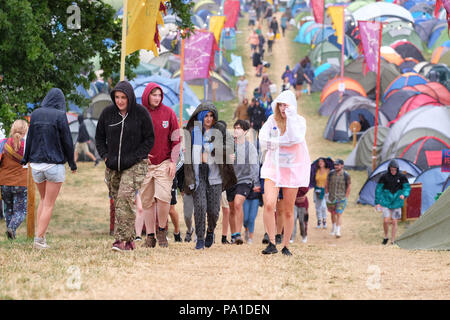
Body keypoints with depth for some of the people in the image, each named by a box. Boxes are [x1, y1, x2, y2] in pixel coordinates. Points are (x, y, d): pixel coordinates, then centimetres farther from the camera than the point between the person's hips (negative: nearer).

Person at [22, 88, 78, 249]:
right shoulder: (60, 116, -11)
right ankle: (39, 240, -1)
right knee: (49, 204, 3)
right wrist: (72, 164, 2)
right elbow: (66, 141, -9)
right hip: (55, 164, -4)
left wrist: (26, 159, 16)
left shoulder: (35, 114, 1)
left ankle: (39, 235, 13)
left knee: (43, 200, 20)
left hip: (36, 163, 4)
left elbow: (30, 138, 4)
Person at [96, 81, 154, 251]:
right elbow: (99, 137, 14)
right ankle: (129, 240, 15)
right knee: (118, 202, 6)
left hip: (135, 165, -4)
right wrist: (105, 157, 1)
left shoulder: (141, 113, -6)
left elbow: (149, 139, -2)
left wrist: (135, 157, -11)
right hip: (113, 166, 5)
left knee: (125, 198, -20)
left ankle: (121, 239, -23)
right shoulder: (107, 113, 2)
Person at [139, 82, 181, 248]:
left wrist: (173, 162, -4)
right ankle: (150, 236, 11)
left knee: (163, 197, -15)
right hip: (144, 164, 1)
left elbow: (176, 139, 3)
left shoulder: (168, 113, 0)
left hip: (164, 163, -1)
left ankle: (162, 230, 5)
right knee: (147, 201, 3)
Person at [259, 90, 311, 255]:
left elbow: (296, 138, -20)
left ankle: (286, 246, 15)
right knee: (269, 204, -18)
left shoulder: (299, 121, -1)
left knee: (288, 211, 4)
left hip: (292, 169, 0)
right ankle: (272, 243, -11)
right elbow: (263, 141, -7)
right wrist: (284, 141, -16)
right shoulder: (272, 120, 3)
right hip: (273, 167, 1)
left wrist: (290, 117, -19)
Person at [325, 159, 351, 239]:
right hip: (331, 198, 3)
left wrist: (346, 197, -2)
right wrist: (326, 194, 6)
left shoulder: (346, 175, -7)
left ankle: (338, 231, -16)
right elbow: (327, 184, 10)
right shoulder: (331, 173, 0)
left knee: (339, 214, -12)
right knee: (333, 214, 15)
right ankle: (334, 226, 39)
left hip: (341, 198, -3)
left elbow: (348, 187, 0)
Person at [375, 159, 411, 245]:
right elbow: (378, 189, 0)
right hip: (386, 202, -1)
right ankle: (386, 237, 13)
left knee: (394, 222, 3)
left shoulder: (402, 177, -5)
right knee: (386, 221, -11)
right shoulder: (384, 177, -6)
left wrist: (404, 195, -27)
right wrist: (377, 202, -3)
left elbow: (407, 187, -5)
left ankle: (392, 241, 14)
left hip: (397, 203, 1)